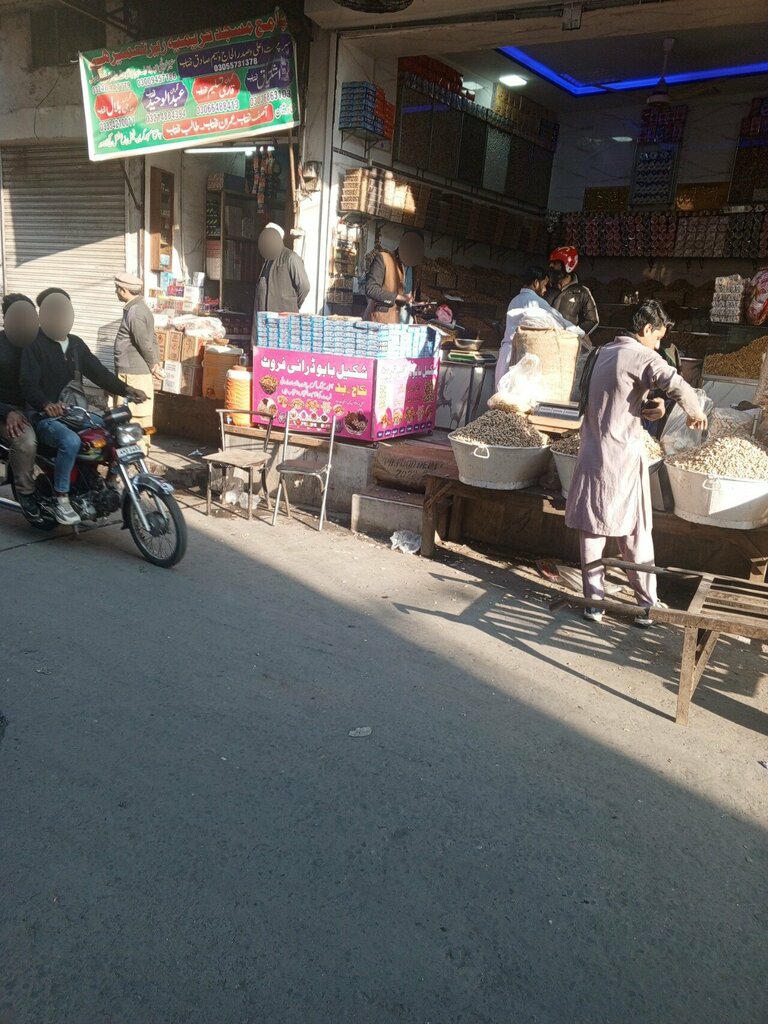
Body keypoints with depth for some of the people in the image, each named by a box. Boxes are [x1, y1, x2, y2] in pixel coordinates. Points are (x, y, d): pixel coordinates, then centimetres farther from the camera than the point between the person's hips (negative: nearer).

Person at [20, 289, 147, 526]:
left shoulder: (76, 343, 14)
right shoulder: (34, 345, -8)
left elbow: (98, 372, 11)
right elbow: (28, 383, -18)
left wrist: (126, 390, -3)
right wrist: (46, 405, -39)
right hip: (44, 416, -7)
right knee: (70, 441, -36)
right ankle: (61, 501, -25)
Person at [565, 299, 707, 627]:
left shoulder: (601, 353, 14)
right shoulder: (640, 356, -11)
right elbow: (677, 385, -27)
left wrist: (650, 405, 4)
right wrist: (695, 412, -9)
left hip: (593, 455, 6)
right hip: (623, 459, -6)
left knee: (592, 531, 8)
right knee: (636, 534, 5)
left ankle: (594, 601, 12)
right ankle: (646, 604, 13)